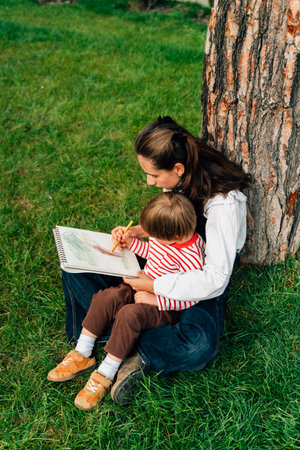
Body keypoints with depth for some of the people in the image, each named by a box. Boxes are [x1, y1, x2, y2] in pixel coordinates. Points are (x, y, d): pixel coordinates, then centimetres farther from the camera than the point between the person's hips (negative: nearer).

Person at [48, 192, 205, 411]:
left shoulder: (191, 258, -28)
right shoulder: (166, 234, -4)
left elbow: (191, 298, -22)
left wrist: (156, 300, -25)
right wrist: (131, 242, 5)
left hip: (165, 307, -8)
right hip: (143, 287, 8)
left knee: (129, 315, -32)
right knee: (106, 298, -14)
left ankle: (106, 374, -16)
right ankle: (82, 355, -1)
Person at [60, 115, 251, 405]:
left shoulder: (223, 203, -29)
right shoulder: (177, 178, -8)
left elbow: (215, 280, -29)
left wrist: (153, 285, -27)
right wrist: (140, 231, -6)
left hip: (201, 285, -6)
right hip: (165, 264, 7)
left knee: (198, 347, -38)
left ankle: (139, 352, -13)